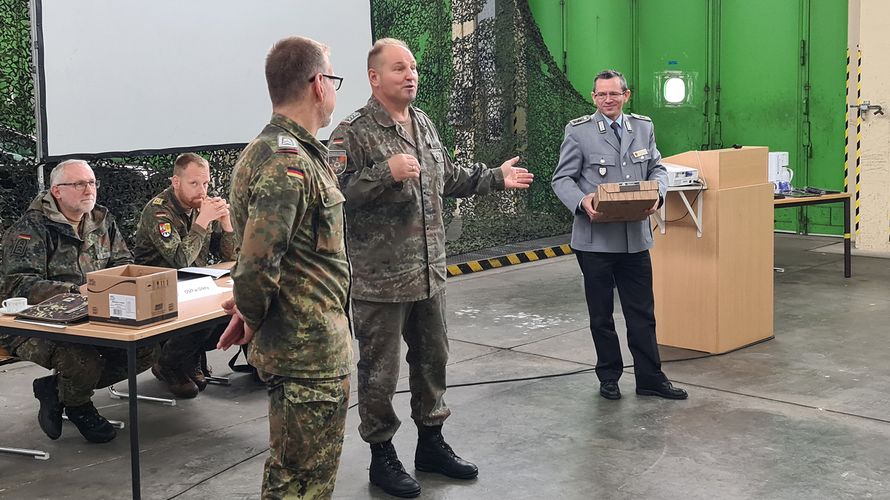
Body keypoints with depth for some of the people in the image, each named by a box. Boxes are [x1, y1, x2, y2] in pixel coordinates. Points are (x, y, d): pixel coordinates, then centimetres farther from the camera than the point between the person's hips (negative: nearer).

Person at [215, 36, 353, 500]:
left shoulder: (284, 150, 13)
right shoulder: (287, 161, -22)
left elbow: (263, 255, 21)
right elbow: (257, 261, -28)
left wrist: (254, 309, 10)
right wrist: (253, 318, -11)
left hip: (308, 345, 10)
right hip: (309, 352, -10)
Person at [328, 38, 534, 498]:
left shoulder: (424, 124, 11)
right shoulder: (353, 133, -13)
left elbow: (448, 179, 22)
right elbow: (336, 195, -22)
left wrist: (496, 178, 18)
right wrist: (385, 174, -30)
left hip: (429, 272, 8)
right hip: (380, 279, -7)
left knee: (432, 358, 18)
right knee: (380, 371, 4)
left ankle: (431, 442, 34)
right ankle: (382, 456, 20)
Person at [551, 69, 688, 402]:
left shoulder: (643, 127, 8)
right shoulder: (578, 131, -4)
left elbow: (657, 168, 14)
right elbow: (562, 178, -3)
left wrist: (656, 193, -8)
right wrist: (583, 202, -23)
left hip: (636, 237, 3)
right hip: (595, 239, -3)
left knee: (642, 312, 8)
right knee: (601, 315, 10)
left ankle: (650, 378, 18)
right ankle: (609, 377, 24)